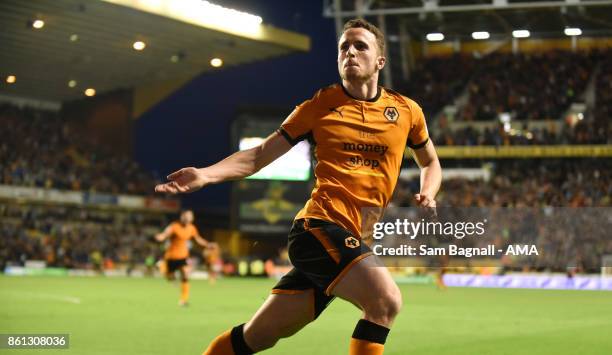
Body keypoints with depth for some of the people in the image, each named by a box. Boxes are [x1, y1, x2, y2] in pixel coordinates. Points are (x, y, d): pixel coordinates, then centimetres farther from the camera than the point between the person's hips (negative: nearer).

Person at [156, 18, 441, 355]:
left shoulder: (407, 111, 12)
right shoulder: (319, 106, 4)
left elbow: (431, 163, 29)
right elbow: (259, 155, 6)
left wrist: (426, 195, 7)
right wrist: (204, 174, -9)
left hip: (354, 240, 4)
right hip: (320, 224, -4)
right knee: (386, 299, -27)